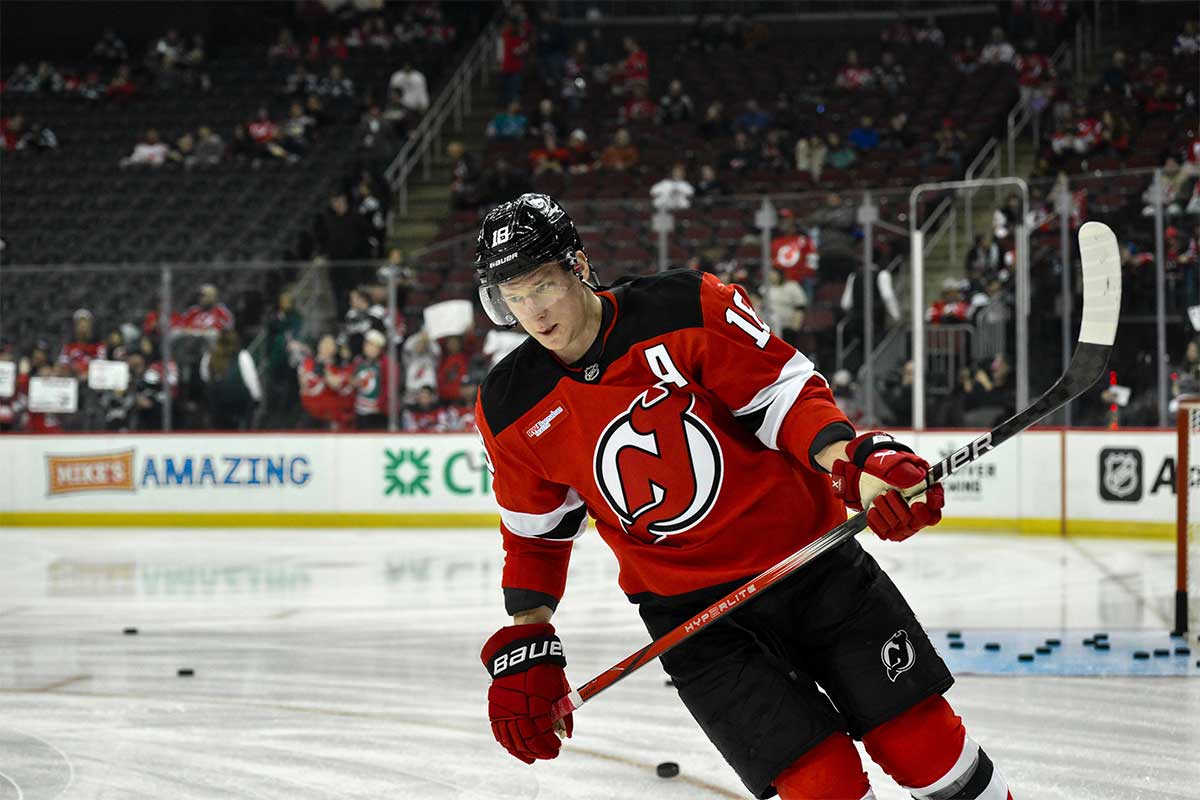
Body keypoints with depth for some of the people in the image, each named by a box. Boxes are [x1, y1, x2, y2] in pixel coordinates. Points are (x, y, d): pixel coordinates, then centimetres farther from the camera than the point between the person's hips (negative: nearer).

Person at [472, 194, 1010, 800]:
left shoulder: (686, 307, -13)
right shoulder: (511, 411, -3)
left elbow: (784, 392, -10)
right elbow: (534, 534, 9)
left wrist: (860, 463, -26)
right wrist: (523, 650, 4)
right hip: (687, 607, 1)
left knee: (921, 740, 1)